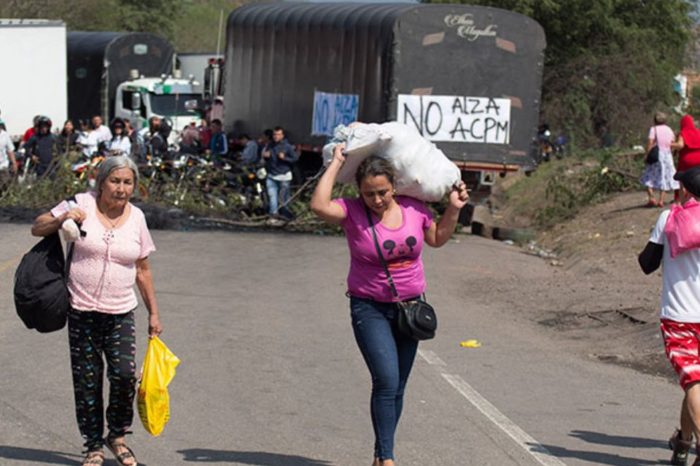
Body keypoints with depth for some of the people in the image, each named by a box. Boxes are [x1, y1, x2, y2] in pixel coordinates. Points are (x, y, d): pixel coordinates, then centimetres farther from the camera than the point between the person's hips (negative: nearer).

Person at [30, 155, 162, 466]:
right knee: (87, 381, 2)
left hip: (120, 313, 2)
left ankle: (118, 437, 11)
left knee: (125, 375, -11)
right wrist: (63, 219, -18)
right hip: (82, 311, -1)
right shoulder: (82, 204, -3)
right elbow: (37, 228, 2)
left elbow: (142, 269, 13)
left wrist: (153, 313, 13)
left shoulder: (136, 217, 6)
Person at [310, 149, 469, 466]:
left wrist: (454, 209, 4)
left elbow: (437, 238, 18)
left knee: (397, 388, 10)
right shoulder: (352, 212, -11)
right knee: (386, 381, -18)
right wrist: (335, 164, -21)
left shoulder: (413, 208, 0)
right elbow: (319, 205, -30)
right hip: (369, 309, -4)